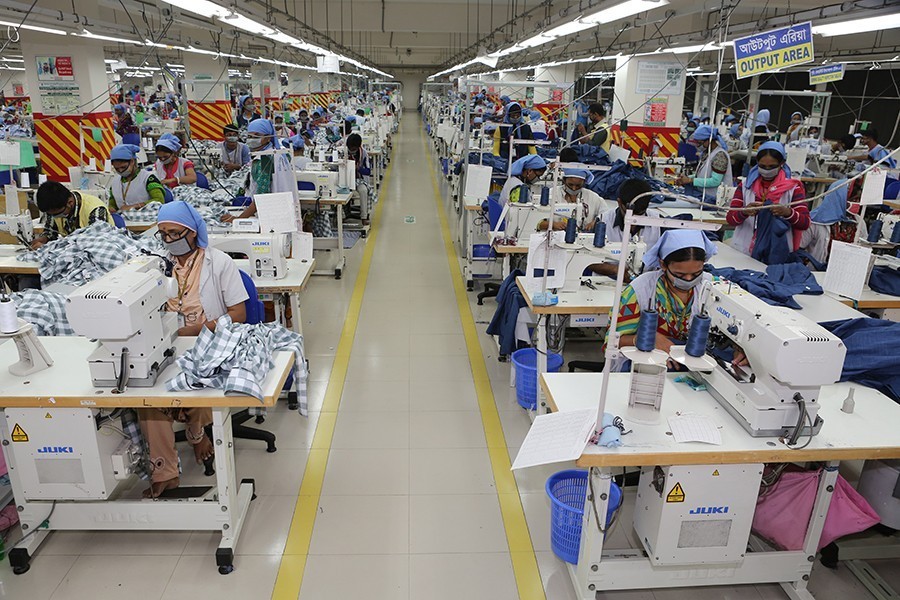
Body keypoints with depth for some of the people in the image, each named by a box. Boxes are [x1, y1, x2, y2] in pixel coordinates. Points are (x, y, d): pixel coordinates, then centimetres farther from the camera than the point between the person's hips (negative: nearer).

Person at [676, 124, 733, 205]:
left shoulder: (720, 155, -15)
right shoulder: (706, 152, 12)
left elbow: (715, 181, -21)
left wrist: (690, 180, -19)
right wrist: (686, 178, 2)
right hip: (703, 194, 9)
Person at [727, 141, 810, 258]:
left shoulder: (792, 188, 6)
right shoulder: (746, 186, 9)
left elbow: (805, 223, 1)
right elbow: (730, 219, 1)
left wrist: (787, 212, -19)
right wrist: (744, 212, -20)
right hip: (744, 251, 1)